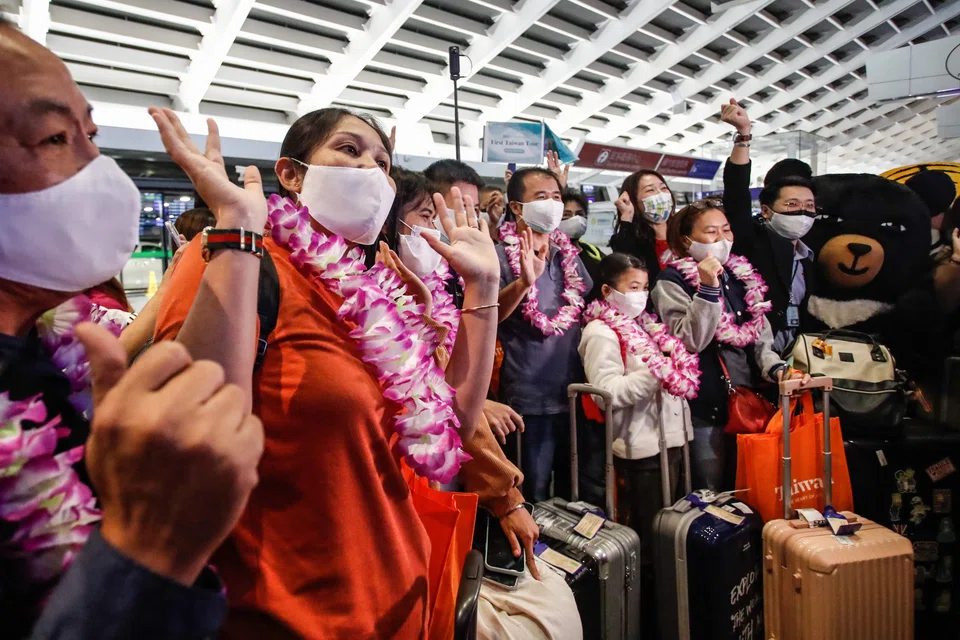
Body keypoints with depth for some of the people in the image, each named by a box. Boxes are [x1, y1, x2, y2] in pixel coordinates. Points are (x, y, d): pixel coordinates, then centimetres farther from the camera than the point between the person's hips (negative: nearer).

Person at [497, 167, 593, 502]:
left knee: (574, 490, 18)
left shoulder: (568, 253, 11)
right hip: (530, 397, -5)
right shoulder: (500, 254, -6)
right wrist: (523, 283, -36)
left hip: (576, 391, 6)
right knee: (534, 496, 6)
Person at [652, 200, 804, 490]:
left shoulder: (744, 276, 12)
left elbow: (760, 337, 12)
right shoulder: (672, 282, -7)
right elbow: (690, 341, -19)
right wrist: (707, 289, -25)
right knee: (712, 495, 6)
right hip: (707, 405, -6)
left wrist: (776, 369, -5)